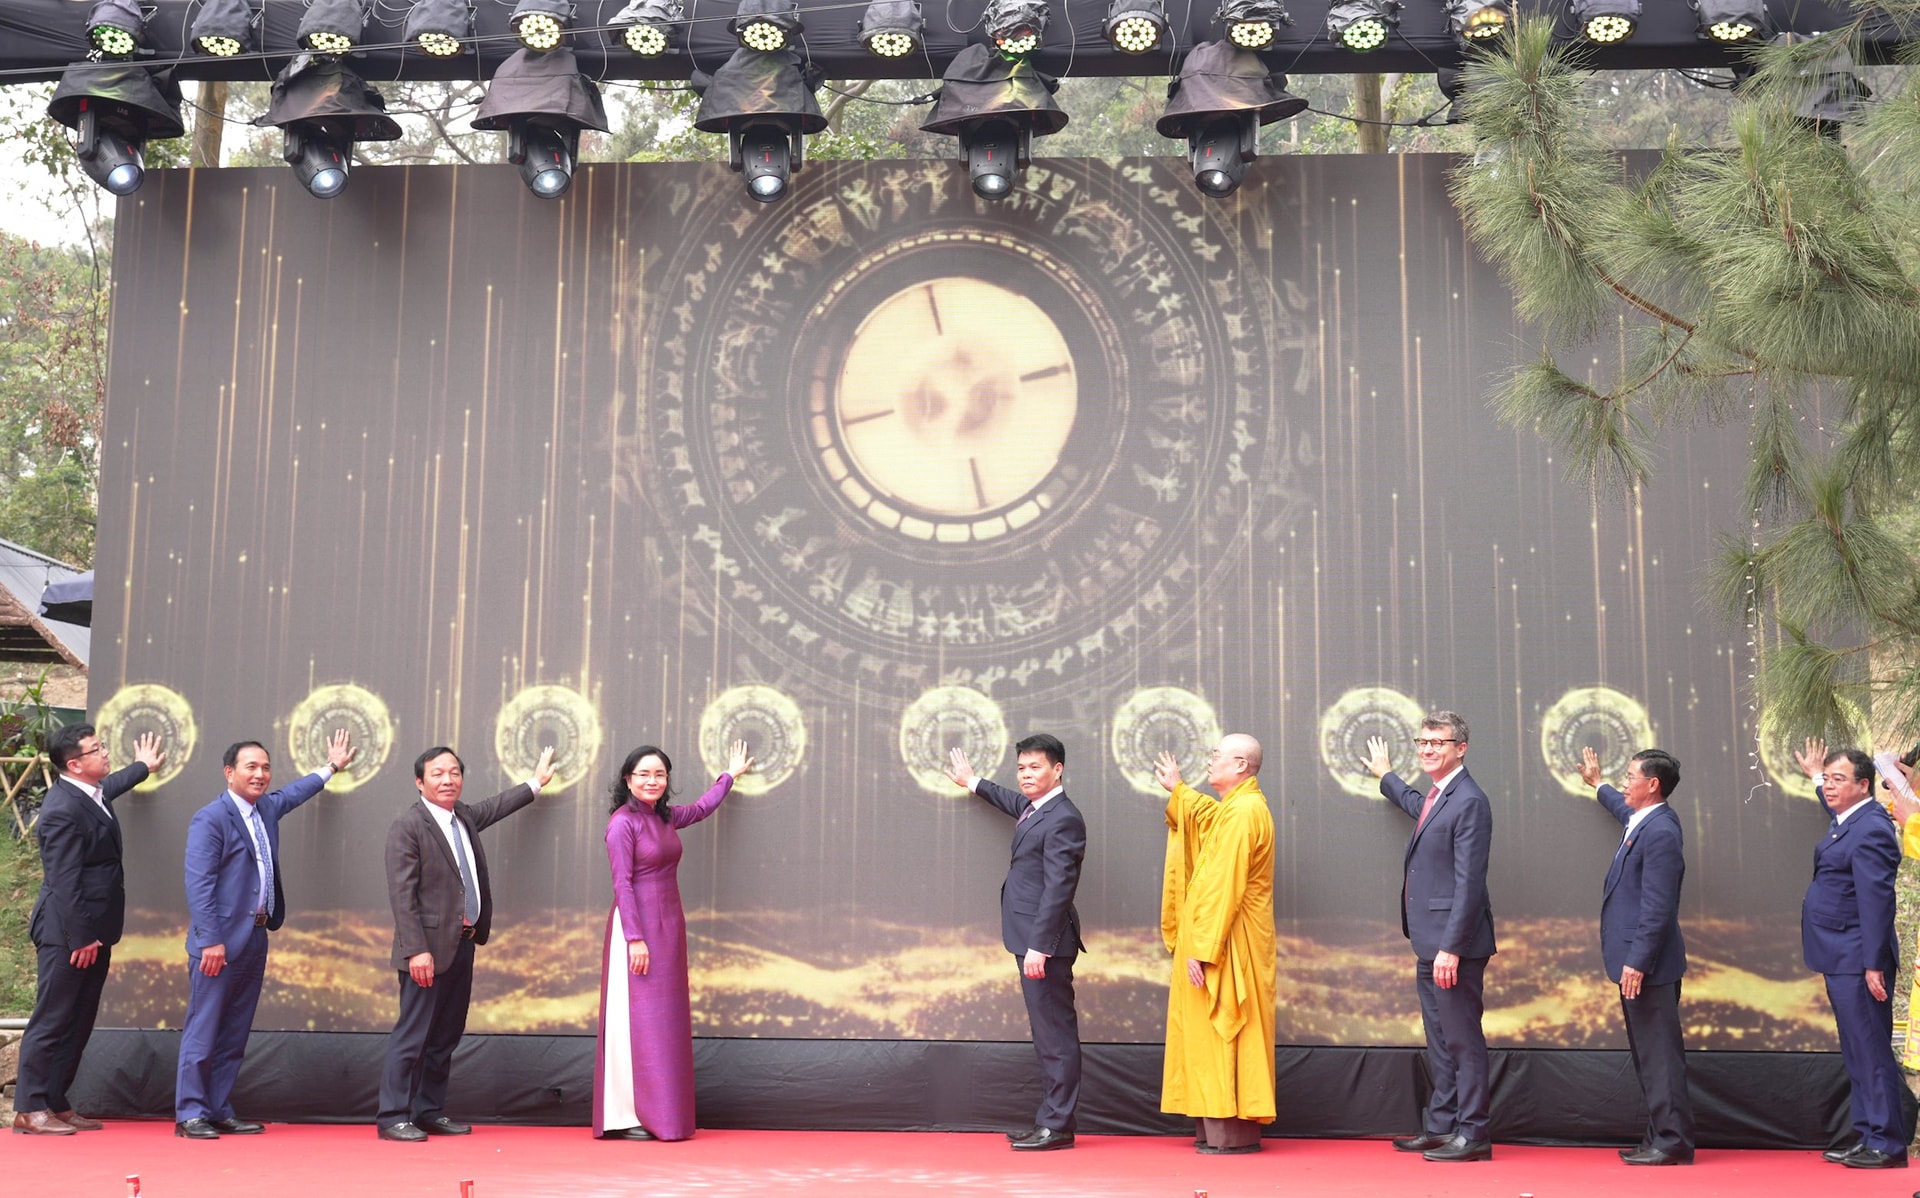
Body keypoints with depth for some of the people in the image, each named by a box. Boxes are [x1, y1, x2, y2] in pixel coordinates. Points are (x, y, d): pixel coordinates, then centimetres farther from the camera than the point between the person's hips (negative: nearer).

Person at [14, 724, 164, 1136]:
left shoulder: (91, 793, 9)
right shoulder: (63, 809, -20)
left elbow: (108, 788, 37)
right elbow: (64, 881, -22)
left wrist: (142, 768, 53)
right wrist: (80, 938, -21)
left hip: (94, 931, 10)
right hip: (67, 933, -10)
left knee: (79, 1023, 12)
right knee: (52, 1020, -4)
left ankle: (57, 1104, 18)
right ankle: (29, 1109, 2)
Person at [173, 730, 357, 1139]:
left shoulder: (267, 809, 14)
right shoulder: (210, 819, -10)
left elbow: (294, 793, 39)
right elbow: (198, 885, -16)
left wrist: (331, 767, 50)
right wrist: (211, 941, -20)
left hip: (255, 938, 8)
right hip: (221, 940, -8)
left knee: (235, 1033, 10)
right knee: (203, 1029, -4)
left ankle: (220, 1112, 15)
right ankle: (190, 1114, 2)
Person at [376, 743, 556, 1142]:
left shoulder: (464, 816, 12)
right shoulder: (407, 827, -12)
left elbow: (493, 808, 36)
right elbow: (401, 895, -16)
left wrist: (535, 783, 46)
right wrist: (416, 950, -21)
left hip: (463, 944, 8)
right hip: (430, 948, -8)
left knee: (446, 1036, 12)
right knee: (412, 1035, -6)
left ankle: (430, 1112, 20)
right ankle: (392, 1118, 0)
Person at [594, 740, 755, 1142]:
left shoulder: (665, 817, 11)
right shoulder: (623, 821, -10)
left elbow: (702, 808, 32)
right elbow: (622, 883, -14)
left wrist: (730, 775, 43)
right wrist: (635, 939, -19)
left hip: (669, 927, 8)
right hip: (637, 928, -8)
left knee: (666, 1021, 8)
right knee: (636, 1019, -7)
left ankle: (661, 1115, 12)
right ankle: (625, 1117, -3)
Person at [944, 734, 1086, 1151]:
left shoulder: (1063, 820, -15)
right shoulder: (1034, 808, 15)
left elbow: (1057, 887, -20)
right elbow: (1016, 803, 41)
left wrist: (1039, 946, -24)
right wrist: (974, 783, 55)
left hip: (1045, 942, -10)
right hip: (1033, 940, 10)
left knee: (1055, 1034, -6)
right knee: (1048, 1033, 12)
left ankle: (1057, 1126, -3)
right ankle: (1051, 1119, 17)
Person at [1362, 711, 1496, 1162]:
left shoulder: (1469, 802, -15)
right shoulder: (1434, 799, 14)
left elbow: (1469, 883, -20)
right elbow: (1415, 805, 42)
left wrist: (1451, 947, -23)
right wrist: (1386, 776, 58)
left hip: (1453, 945, -10)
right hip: (1429, 943, 10)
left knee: (1463, 1040, -3)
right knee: (1439, 1041, 15)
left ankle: (1473, 1135, 3)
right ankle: (1440, 1127, 23)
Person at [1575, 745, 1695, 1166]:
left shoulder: (1660, 832, -19)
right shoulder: (1643, 821, 11)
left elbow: (1657, 907, -23)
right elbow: (1626, 810, 39)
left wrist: (1637, 962, -23)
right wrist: (1597, 785, 54)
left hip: (1646, 966, -10)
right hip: (1637, 961, 10)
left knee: (1660, 1055, -5)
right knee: (1649, 1055, 14)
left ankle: (1673, 1142, 0)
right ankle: (1659, 1138, 20)